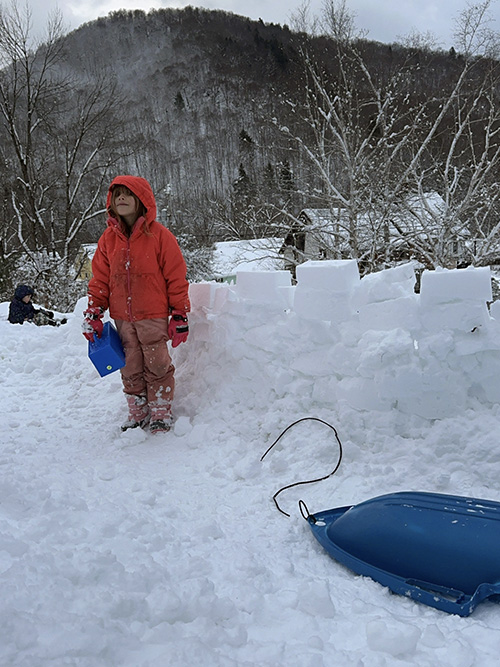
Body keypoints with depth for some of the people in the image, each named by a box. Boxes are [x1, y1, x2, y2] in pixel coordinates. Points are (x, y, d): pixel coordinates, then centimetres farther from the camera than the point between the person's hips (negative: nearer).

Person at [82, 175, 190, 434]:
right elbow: (100, 279, 11)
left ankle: (161, 415, 18)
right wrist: (93, 314, 6)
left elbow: (176, 278, -6)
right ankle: (137, 415, 26)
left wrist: (179, 316, -6)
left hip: (153, 316, -4)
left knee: (157, 366, 3)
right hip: (122, 318, 5)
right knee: (131, 369, 13)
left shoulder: (159, 235, -8)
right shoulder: (109, 238, 6)